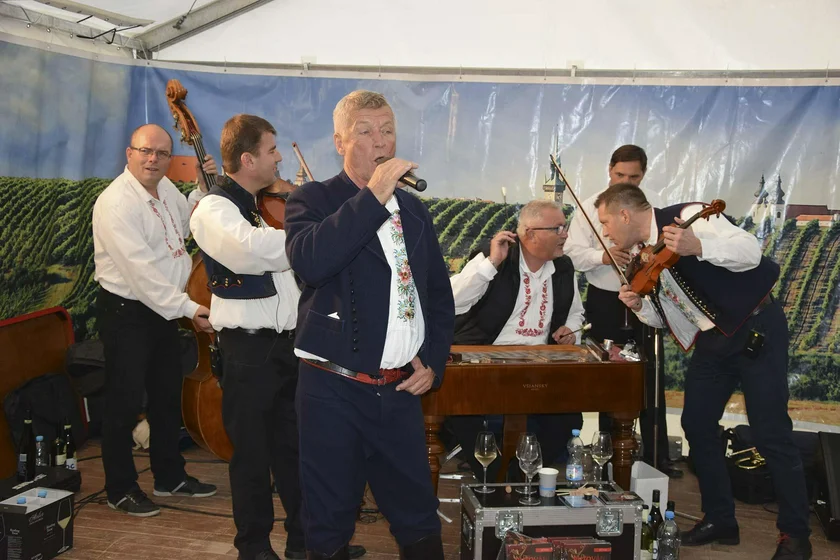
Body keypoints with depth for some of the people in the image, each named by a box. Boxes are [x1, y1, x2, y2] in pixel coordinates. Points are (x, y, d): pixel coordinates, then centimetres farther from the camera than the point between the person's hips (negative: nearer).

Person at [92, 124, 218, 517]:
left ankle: (169, 476, 31)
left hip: (164, 308, 9)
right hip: (126, 312, -8)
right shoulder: (116, 203, -21)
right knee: (125, 403, 1)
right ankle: (120, 489, 15)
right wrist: (187, 308, -25)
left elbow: (185, 222, 27)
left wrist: (203, 189, 10)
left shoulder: (165, 188, 5)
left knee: (167, 396, 17)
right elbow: (142, 270, -26)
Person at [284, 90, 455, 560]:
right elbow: (310, 260, -26)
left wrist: (434, 361, 7)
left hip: (402, 389, 4)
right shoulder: (313, 201, -3)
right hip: (333, 390, -4)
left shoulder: (414, 209, 12)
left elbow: (439, 292, 20)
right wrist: (374, 195, -24)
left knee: (419, 519, 12)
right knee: (331, 521, 8)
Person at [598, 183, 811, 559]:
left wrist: (698, 246, -44)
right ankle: (720, 520, 22)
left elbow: (750, 252, -28)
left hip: (756, 330, -8)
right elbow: (665, 319, 11)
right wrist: (639, 306, -10)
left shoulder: (685, 217, -18)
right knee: (697, 425, 7)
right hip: (711, 340, 8)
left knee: (770, 433, -6)